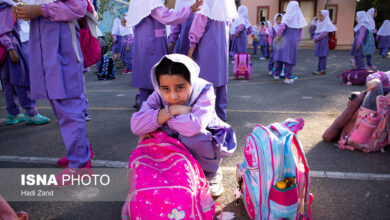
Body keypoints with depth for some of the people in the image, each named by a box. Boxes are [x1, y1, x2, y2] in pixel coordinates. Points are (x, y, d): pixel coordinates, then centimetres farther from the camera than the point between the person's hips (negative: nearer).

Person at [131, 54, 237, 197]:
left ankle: (211, 174, -4)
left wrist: (157, 119, -32)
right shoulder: (159, 96, -18)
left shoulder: (204, 91, -28)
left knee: (190, 135, -34)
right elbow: (136, 126, -30)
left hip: (209, 143, -4)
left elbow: (194, 126, -47)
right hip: (180, 148, 4)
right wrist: (171, 110, -37)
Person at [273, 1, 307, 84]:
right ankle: (288, 77, 1)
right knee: (290, 58, 4)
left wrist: (277, 37, -6)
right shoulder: (299, 18, 5)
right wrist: (297, 40, 17)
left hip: (284, 40, -2)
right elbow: (301, 30, 9)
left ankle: (276, 74, 17)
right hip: (294, 41, 2)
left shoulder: (287, 16, -6)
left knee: (281, 56, 10)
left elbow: (282, 27, -14)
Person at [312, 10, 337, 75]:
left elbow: (324, 33, -17)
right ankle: (319, 69, 17)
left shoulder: (327, 23, -11)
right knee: (319, 56, 11)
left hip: (324, 41, -8)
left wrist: (316, 38, -10)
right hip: (319, 42, 8)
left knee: (322, 56, -6)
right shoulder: (320, 23, 15)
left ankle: (322, 70, -2)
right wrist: (315, 37, 1)